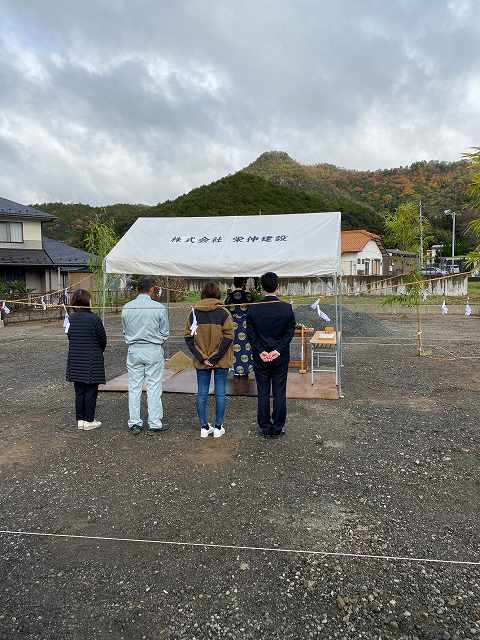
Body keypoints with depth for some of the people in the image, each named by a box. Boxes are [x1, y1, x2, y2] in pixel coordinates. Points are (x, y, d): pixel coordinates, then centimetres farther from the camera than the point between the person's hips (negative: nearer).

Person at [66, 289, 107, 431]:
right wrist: (99, 352, 13)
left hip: (75, 361, 5)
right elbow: (103, 340, -7)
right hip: (92, 362, -5)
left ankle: (80, 419, 22)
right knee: (91, 391, 6)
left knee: (79, 391, 14)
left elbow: (70, 336, 6)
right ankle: (89, 421, 13)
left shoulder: (70, 318, -1)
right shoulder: (94, 319, -16)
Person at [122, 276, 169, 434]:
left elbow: (125, 331, 8)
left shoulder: (126, 308, -1)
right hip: (154, 350, -3)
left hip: (134, 350, 3)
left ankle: (134, 423, 17)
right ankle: (155, 423, 10)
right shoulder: (159, 308, -10)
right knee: (154, 387, 4)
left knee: (134, 387, 10)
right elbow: (165, 333, -2)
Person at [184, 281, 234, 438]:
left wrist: (202, 358, -4)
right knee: (220, 393, 8)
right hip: (221, 361, -2)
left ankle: (204, 427, 17)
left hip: (201, 361, 2)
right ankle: (218, 427, 14)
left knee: (202, 393, 11)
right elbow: (228, 337, -13)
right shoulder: (223, 313, -9)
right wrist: (215, 358, -10)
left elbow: (189, 338, -3)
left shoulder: (194, 313, -1)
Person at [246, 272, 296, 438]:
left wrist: (261, 351, -6)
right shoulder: (287, 308, -6)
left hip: (260, 358, 0)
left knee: (263, 393, 10)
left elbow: (250, 333, -7)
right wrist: (278, 350, -8)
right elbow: (290, 332, -7)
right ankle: (277, 429, 17)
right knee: (279, 393, 9)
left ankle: (265, 428, 18)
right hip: (281, 358, 0)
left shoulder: (253, 308, -6)